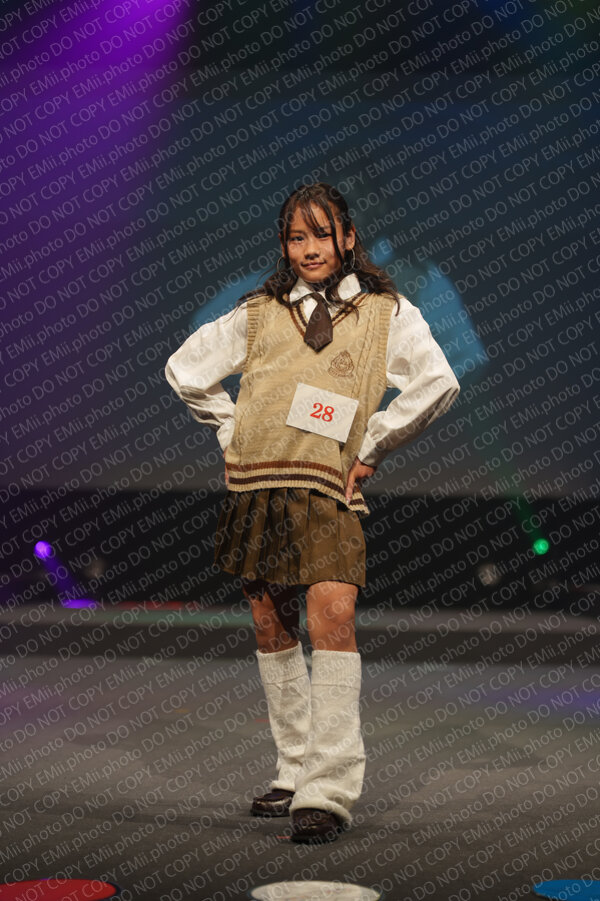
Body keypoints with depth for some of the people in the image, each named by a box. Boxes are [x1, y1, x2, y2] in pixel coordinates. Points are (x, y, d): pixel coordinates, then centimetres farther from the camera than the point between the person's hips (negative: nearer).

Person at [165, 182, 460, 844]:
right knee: (272, 626, 7)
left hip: (329, 490, -3)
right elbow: (184, 370, 21)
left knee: (332, 615, -20)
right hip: (256, 487, 3)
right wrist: (235, 433, 13)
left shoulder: (386, 312, 7)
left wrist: (369, 446, -1)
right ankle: (294, 770, 22)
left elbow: (437, 383, -2)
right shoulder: (258, 313, 12)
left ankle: (328, 790, -20)